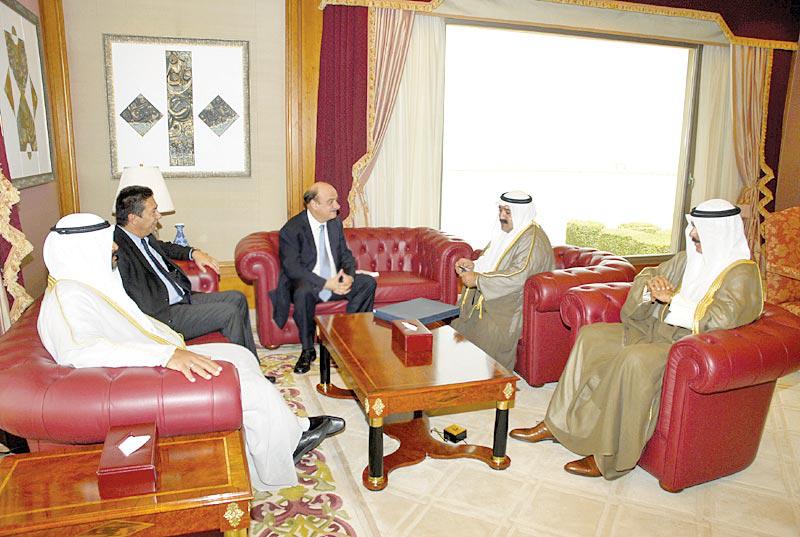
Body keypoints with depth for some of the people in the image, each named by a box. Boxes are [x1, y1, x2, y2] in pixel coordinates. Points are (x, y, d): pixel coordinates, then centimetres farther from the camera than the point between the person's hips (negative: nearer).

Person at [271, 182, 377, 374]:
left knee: (368, 282, -13)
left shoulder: (335, 223, 5)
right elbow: (292, 268, -22)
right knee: (303, 292, -38)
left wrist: (349, 276, -14)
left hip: (335, 281, 6)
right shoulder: (291, 230, -15)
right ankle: (308, 350, -19)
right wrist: (326, 284, -30)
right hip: (306, 284, -6)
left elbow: (345, 254, 10)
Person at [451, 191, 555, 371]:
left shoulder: (534, 239, -16)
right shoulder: (504, 232, 12)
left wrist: (478, 280, -24)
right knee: (457, 325, -6)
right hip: (487, 297, 8)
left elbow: (517, 277, -27)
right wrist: (472, 265, -1)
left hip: (513, 303, -8)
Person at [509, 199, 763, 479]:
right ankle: (556, 424, -5)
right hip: (657, 330, 8)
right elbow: (647, 276, 19)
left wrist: (672, 298, -17)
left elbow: (721, 320, -24)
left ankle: (608, 457, -24)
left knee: (635, 359, -36)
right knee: (591, 335, -6)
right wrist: (651, 289, -6)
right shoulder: (688, 258, 13)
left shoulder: (741, 273, -9)